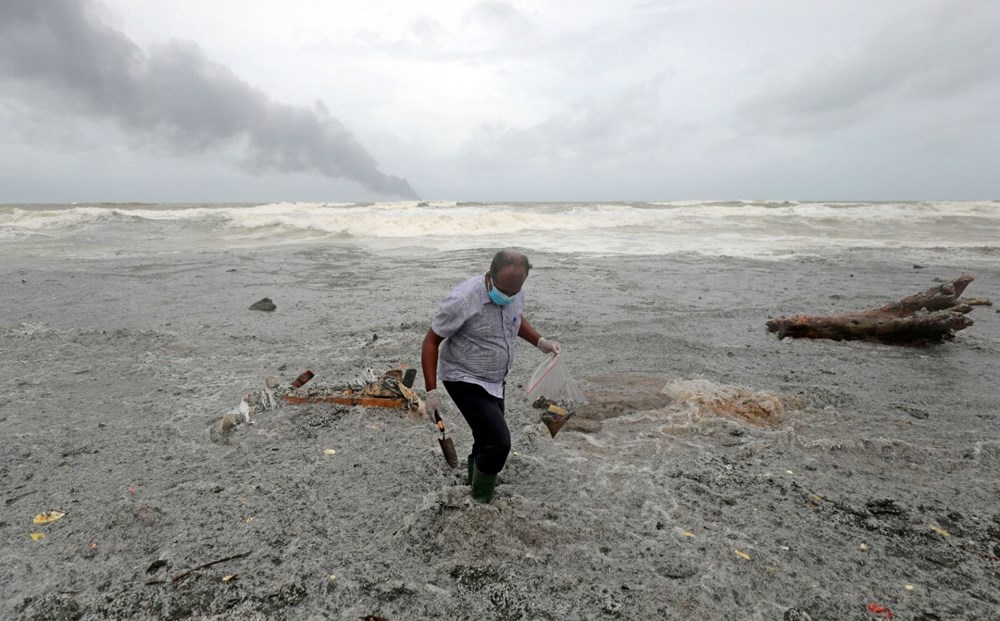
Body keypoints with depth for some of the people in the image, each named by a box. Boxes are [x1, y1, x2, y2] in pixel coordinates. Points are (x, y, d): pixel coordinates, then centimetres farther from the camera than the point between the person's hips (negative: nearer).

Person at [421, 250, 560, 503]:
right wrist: (431, 391, -20)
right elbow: (431, 342, -18)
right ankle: (480, 501, 10)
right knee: (499, 441, -14)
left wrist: (540, 342, 1)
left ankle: (473, 485, 44)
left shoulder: (515, 294, -8)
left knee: (489, 442, 18)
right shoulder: (462, 301, -29)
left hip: (494, 381, 7)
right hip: (465, 382, -7)